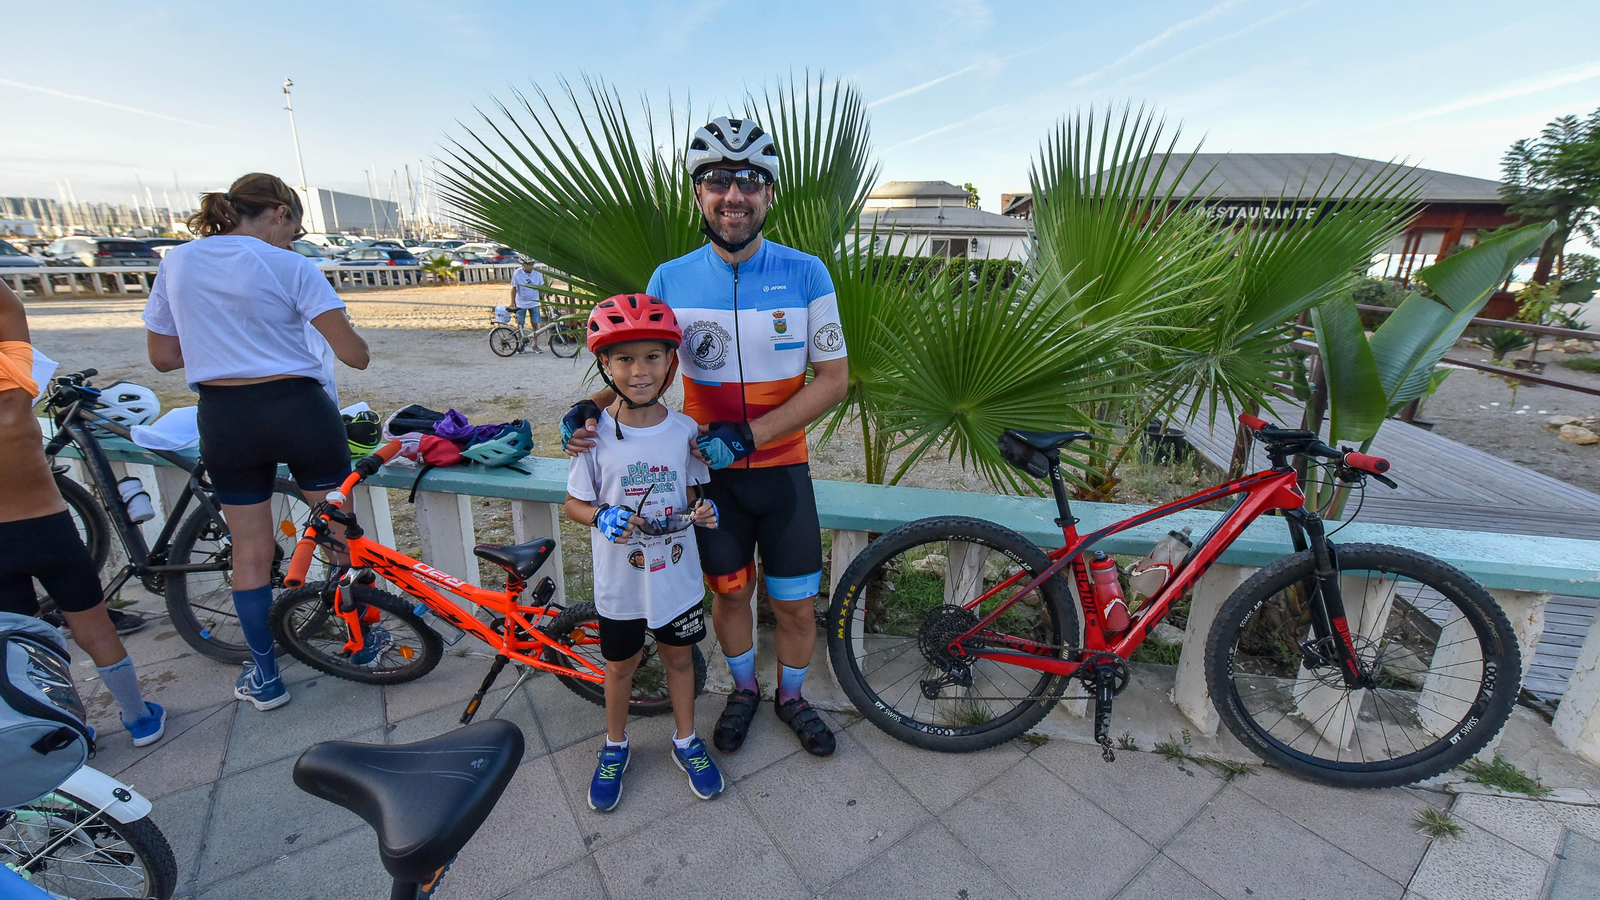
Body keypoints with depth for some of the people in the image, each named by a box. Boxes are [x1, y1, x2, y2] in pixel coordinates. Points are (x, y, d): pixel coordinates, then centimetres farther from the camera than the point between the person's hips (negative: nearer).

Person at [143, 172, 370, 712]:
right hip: (298, 410, -4)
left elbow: (163, 356, 10)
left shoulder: (177, 263, 6)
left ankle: (265, 677, 25)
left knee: (250, 550, 15)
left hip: (224, 420, 4)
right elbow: (354, 354, -16)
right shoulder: (290, 267, -9)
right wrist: (345, 337, 5)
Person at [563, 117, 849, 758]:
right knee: (728, 594, 17)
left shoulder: (804, 273, -9)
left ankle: (791, 697, 41)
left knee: (796, 606, 10)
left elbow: (833, 378, -10)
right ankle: (743, 690, 46)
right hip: (710, 471, 1)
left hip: (782, 470, -1)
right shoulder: (671, 279, -4)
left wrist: (749, 434, -20)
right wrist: (589, 409, -15)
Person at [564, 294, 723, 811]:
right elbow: (575, 502, -4)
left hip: (678, 575, 1)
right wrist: (602, 517, -24)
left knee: (679, 657, 19)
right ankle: (615, 746, 46)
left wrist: (704, 513, -16)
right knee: (620, 665, 19)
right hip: (620, 580, -1)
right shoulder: (596, 434, -13)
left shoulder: (684, 430, -8)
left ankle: (685, 742, 43)